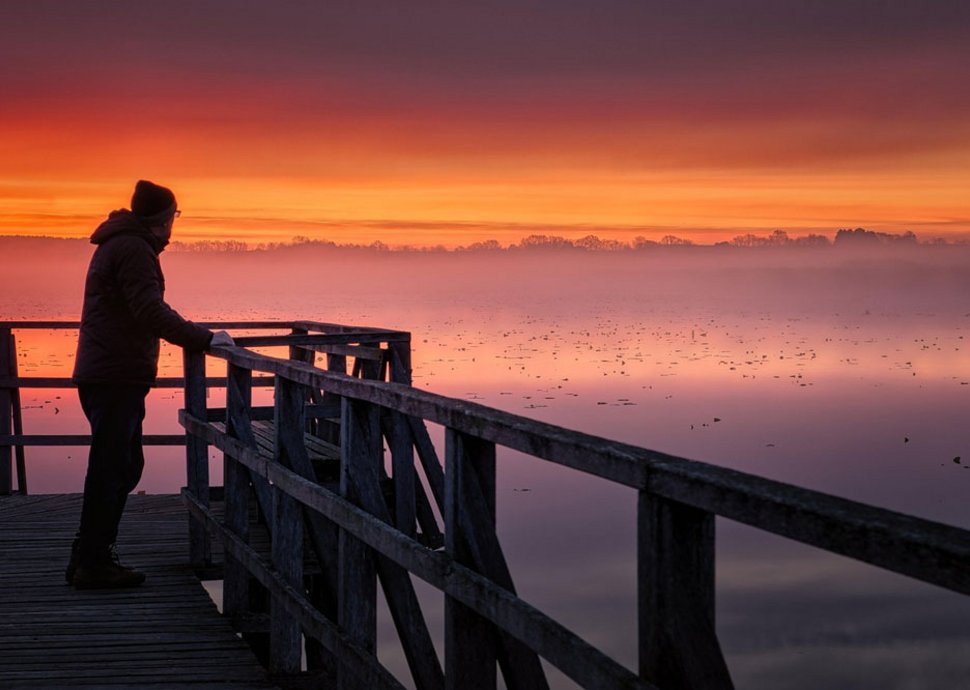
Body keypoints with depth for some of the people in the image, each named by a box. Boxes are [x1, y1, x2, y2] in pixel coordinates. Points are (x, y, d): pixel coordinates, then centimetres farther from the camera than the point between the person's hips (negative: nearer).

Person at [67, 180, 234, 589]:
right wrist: (206, 339, -19)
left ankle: (88, 558, 20)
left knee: (124, 465, 16)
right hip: (118, 376, -10)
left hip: (106, 375, 10)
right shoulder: (133, 249, -13)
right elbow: (152, 313, -23)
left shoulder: (117, 245, 20)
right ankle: (93, 565, -1)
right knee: (111, 468, -6)